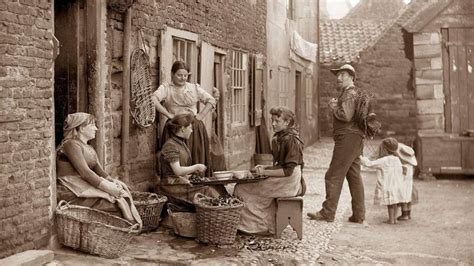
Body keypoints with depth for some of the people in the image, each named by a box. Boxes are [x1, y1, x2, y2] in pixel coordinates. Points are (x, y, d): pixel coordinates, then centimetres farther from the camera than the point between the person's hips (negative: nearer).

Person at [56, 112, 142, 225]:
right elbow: (85, 172, -18)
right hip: (72, 192, -8)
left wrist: (114, 181, -7)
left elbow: (100, 171, 13)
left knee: (122, 192, -11)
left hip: (86, 186, 8)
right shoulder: (71, 144, -9)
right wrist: (107, 187, -23)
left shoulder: (90, 149, 21)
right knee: (115, 201, -22)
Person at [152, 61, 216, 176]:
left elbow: (211, 100, 14)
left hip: (195, 129, 3)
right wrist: (168, 114, -16)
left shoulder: (194, 88, 15)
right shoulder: (165, 88, 5)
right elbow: (153, 100, -13)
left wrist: (201, 115, 1)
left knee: (197, 158, 0)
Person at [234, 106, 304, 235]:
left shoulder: (291, 140, -17)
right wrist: (265, 167, 5)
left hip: (288, 183, -10)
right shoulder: (280, 138, 13)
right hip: (280, 180, 10)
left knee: (241, 189, -10)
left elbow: (288, 170, -20)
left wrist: (265, 172, -19)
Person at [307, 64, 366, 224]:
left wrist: (333, 108, -7)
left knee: (333, 176, -7)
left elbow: (346, 116, -23)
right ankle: (358, 215, 12)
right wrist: (336, 106, 10)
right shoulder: (354, 93, 23)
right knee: (354, 177, 10)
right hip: (355, 139, 11)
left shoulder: (349, 93, -10)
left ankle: (327, 213, -4)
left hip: (347, 138, -11)